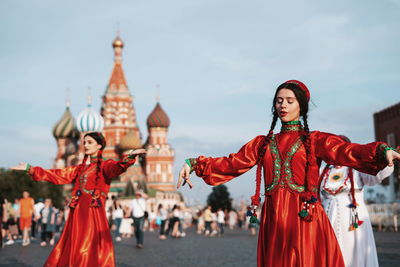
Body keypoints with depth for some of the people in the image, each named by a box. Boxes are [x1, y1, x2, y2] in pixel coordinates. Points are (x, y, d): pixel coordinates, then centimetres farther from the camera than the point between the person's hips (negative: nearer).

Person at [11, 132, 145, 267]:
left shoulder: (105, 165, 1)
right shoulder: (80, 168, 20)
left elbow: (116, 168, -22)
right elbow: (57, 175, 21)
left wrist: (130, 156, -44)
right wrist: (30, 169, 20)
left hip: (93, 213, -6)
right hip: (77, 213, 6)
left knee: (92, 253, -9)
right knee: (70, 251, 6)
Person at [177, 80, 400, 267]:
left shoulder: (316, 140, 5)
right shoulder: (263, 143, 16)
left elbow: (347, 151, -12)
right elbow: (230, 164, 10)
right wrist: (193, 164, -4)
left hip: (305, 219, -3)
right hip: (273, 221, 3)